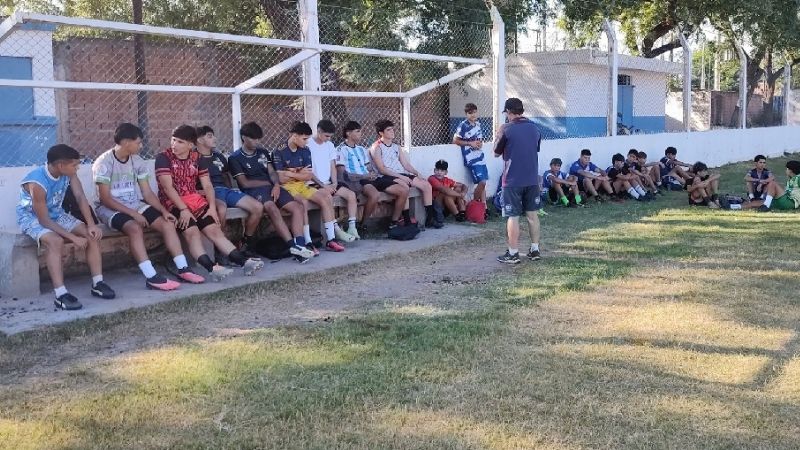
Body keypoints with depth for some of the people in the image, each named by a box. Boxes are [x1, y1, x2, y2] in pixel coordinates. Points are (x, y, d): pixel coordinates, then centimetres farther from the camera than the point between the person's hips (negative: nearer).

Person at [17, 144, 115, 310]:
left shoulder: (69, 173, -13)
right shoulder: (37, 183, -32)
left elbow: (80, 197, -11)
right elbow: (44, 220, -28)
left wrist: (91, 225, -25)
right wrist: (73, 238, -30)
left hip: (56, 214, 7)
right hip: (32, 218, -7)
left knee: (92, 234, -12)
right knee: (56, 241, -36)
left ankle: (97, 283, -6)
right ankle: (61, 295, -36)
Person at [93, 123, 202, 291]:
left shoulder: (138, 162, 4)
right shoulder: (104, 163, -15)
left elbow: (147, 192, 5)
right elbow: (105, 198, -18)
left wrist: (163, 210, -11)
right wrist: (133, 214, -24)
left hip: (135, 205, 6)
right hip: (111, 208, -6)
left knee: (167, 224, -14)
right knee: (135, 228, -35)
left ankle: (183, 269, -12)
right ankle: (151, 277, -36)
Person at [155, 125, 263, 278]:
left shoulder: (198, 159, 10)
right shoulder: (163, 158, -4)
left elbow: (207, 186, 5)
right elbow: (167, 187, -13)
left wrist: (212, 207, -11)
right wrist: (183, 209, -22)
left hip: (195, 200, 5)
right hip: (173, 203, -4)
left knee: (214, 230, -11)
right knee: (192, 232, -27)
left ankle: (243, 261, -19)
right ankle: (211, 268, -41)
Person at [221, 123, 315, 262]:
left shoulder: (263, 153, 21)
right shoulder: (235, 158, 4)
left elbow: (272, 172, 12)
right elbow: (245, 183, -3)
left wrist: (276, 185, -9)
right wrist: (266, 182, 2)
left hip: (271, 187, 6)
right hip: (253, 191, -6)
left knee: (297, 207, -19)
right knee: (273, 209, -36)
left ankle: (300, 245, -30)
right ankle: (293, 245, -43)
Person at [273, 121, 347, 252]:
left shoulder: (305, 150, 7)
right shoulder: (279, 152, -10)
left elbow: (308, 176, 3)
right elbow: (281, 179, -15)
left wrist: (292, 173, -10)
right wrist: (300, 173, -5)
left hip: (303, 185, 6)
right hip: (287, 187, -6)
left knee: (326, 198, -13)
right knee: (303, 202, -35)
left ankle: (330, 239, -14)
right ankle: (307, 242, -31)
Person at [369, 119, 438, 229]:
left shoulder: (396, 147, 23)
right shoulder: (376, 148, -1)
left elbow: (406, 164, 20)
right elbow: (381, 169, -12)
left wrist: (417, 173, 1)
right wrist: (400, 176, -19)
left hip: (402, 175, 8)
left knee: (427, 185, -9)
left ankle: (430, 217, -7)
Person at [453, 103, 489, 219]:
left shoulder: (478, 124, 10)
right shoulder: (463, 125, -11)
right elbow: (455, 140, -10)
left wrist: (480, 143, 1)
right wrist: (470, 143, -15)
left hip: (480, 156, 7)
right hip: (471, 158, -7)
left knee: (482, 183, 7)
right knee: (481, 182, -11)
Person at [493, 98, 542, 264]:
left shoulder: (507, 129, -12)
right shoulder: (534, 128, 6)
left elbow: (496, 153, -1)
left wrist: (499, 135, 13)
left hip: (513, 180, -5)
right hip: (532, 179, 5)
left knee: (513, 217, 0)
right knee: (532, 214, 12)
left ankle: (513, 254, 4)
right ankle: (535, 250, 18)